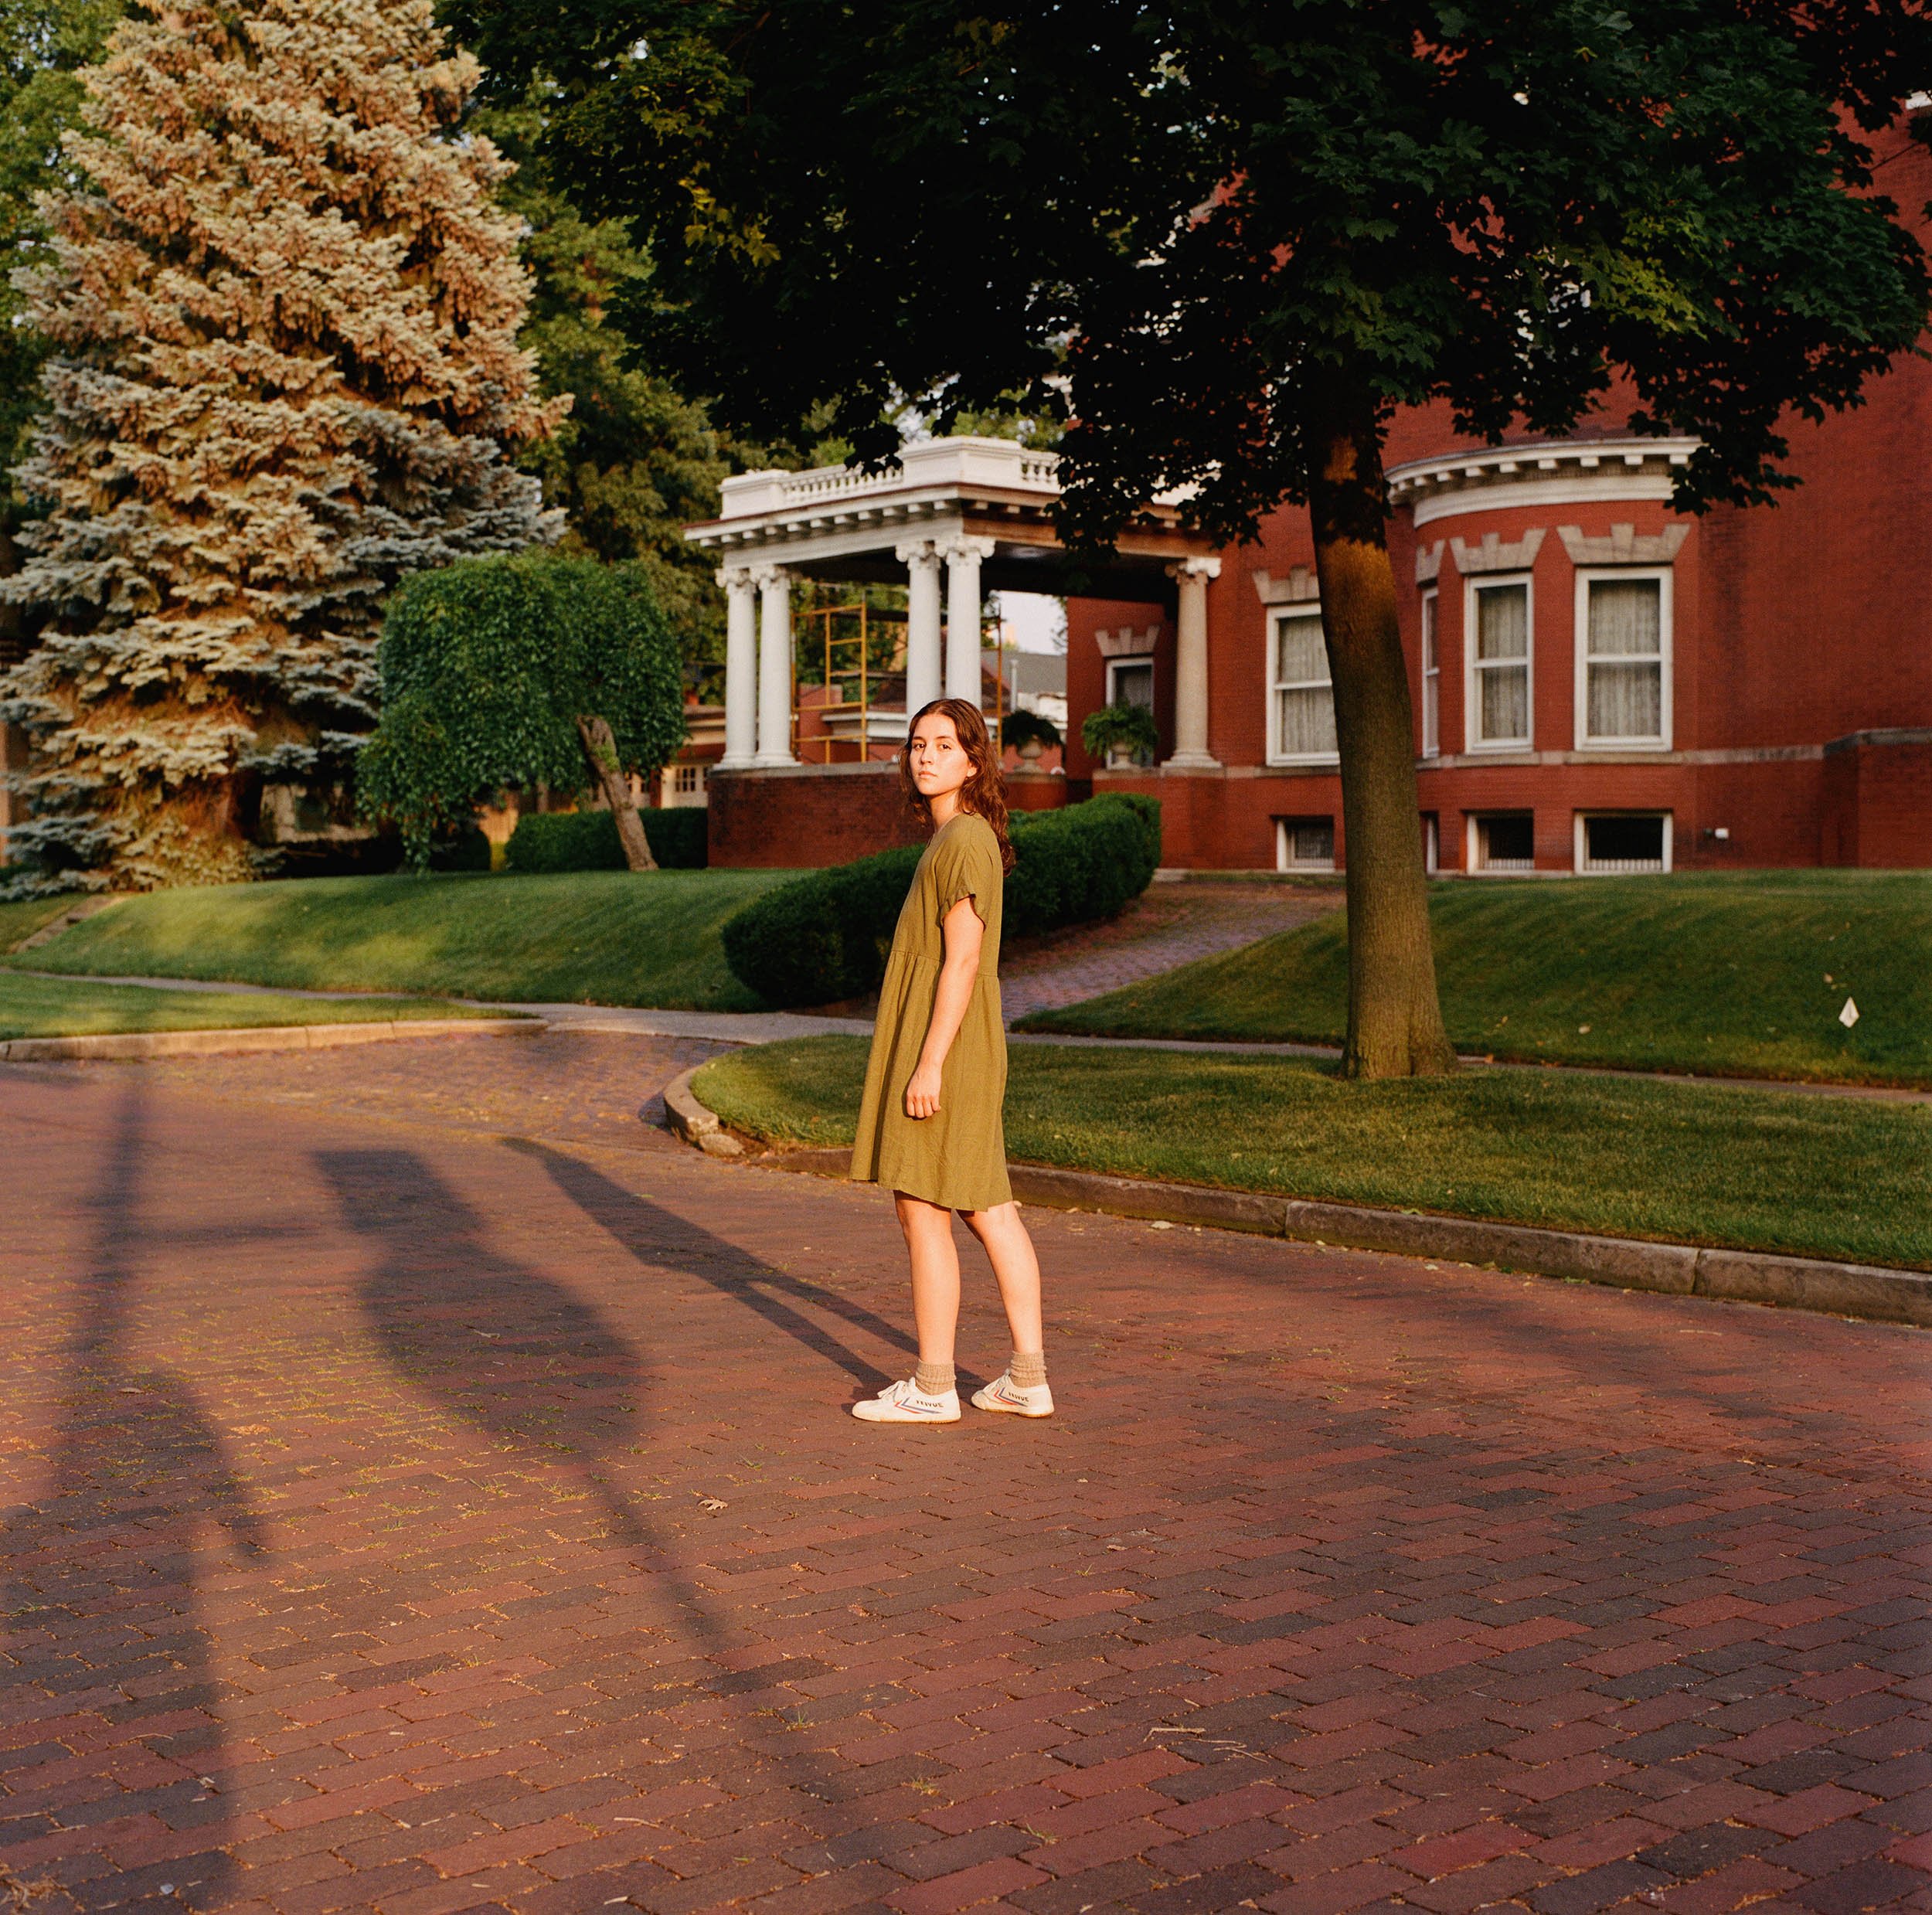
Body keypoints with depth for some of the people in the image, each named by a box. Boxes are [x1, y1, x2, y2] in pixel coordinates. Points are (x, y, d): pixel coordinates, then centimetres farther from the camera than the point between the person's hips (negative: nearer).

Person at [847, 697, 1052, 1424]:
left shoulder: (964, 841, -15)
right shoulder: (959, 840, 15)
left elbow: (962, 961, -20)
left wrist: (928, 1063, -21)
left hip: (940, 1049, -10)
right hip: (954, 1054, 10)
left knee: (922, 1211, -3)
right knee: (988, 1210, 10)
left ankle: (933, 1387, 4)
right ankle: (1028, 1378, 14)